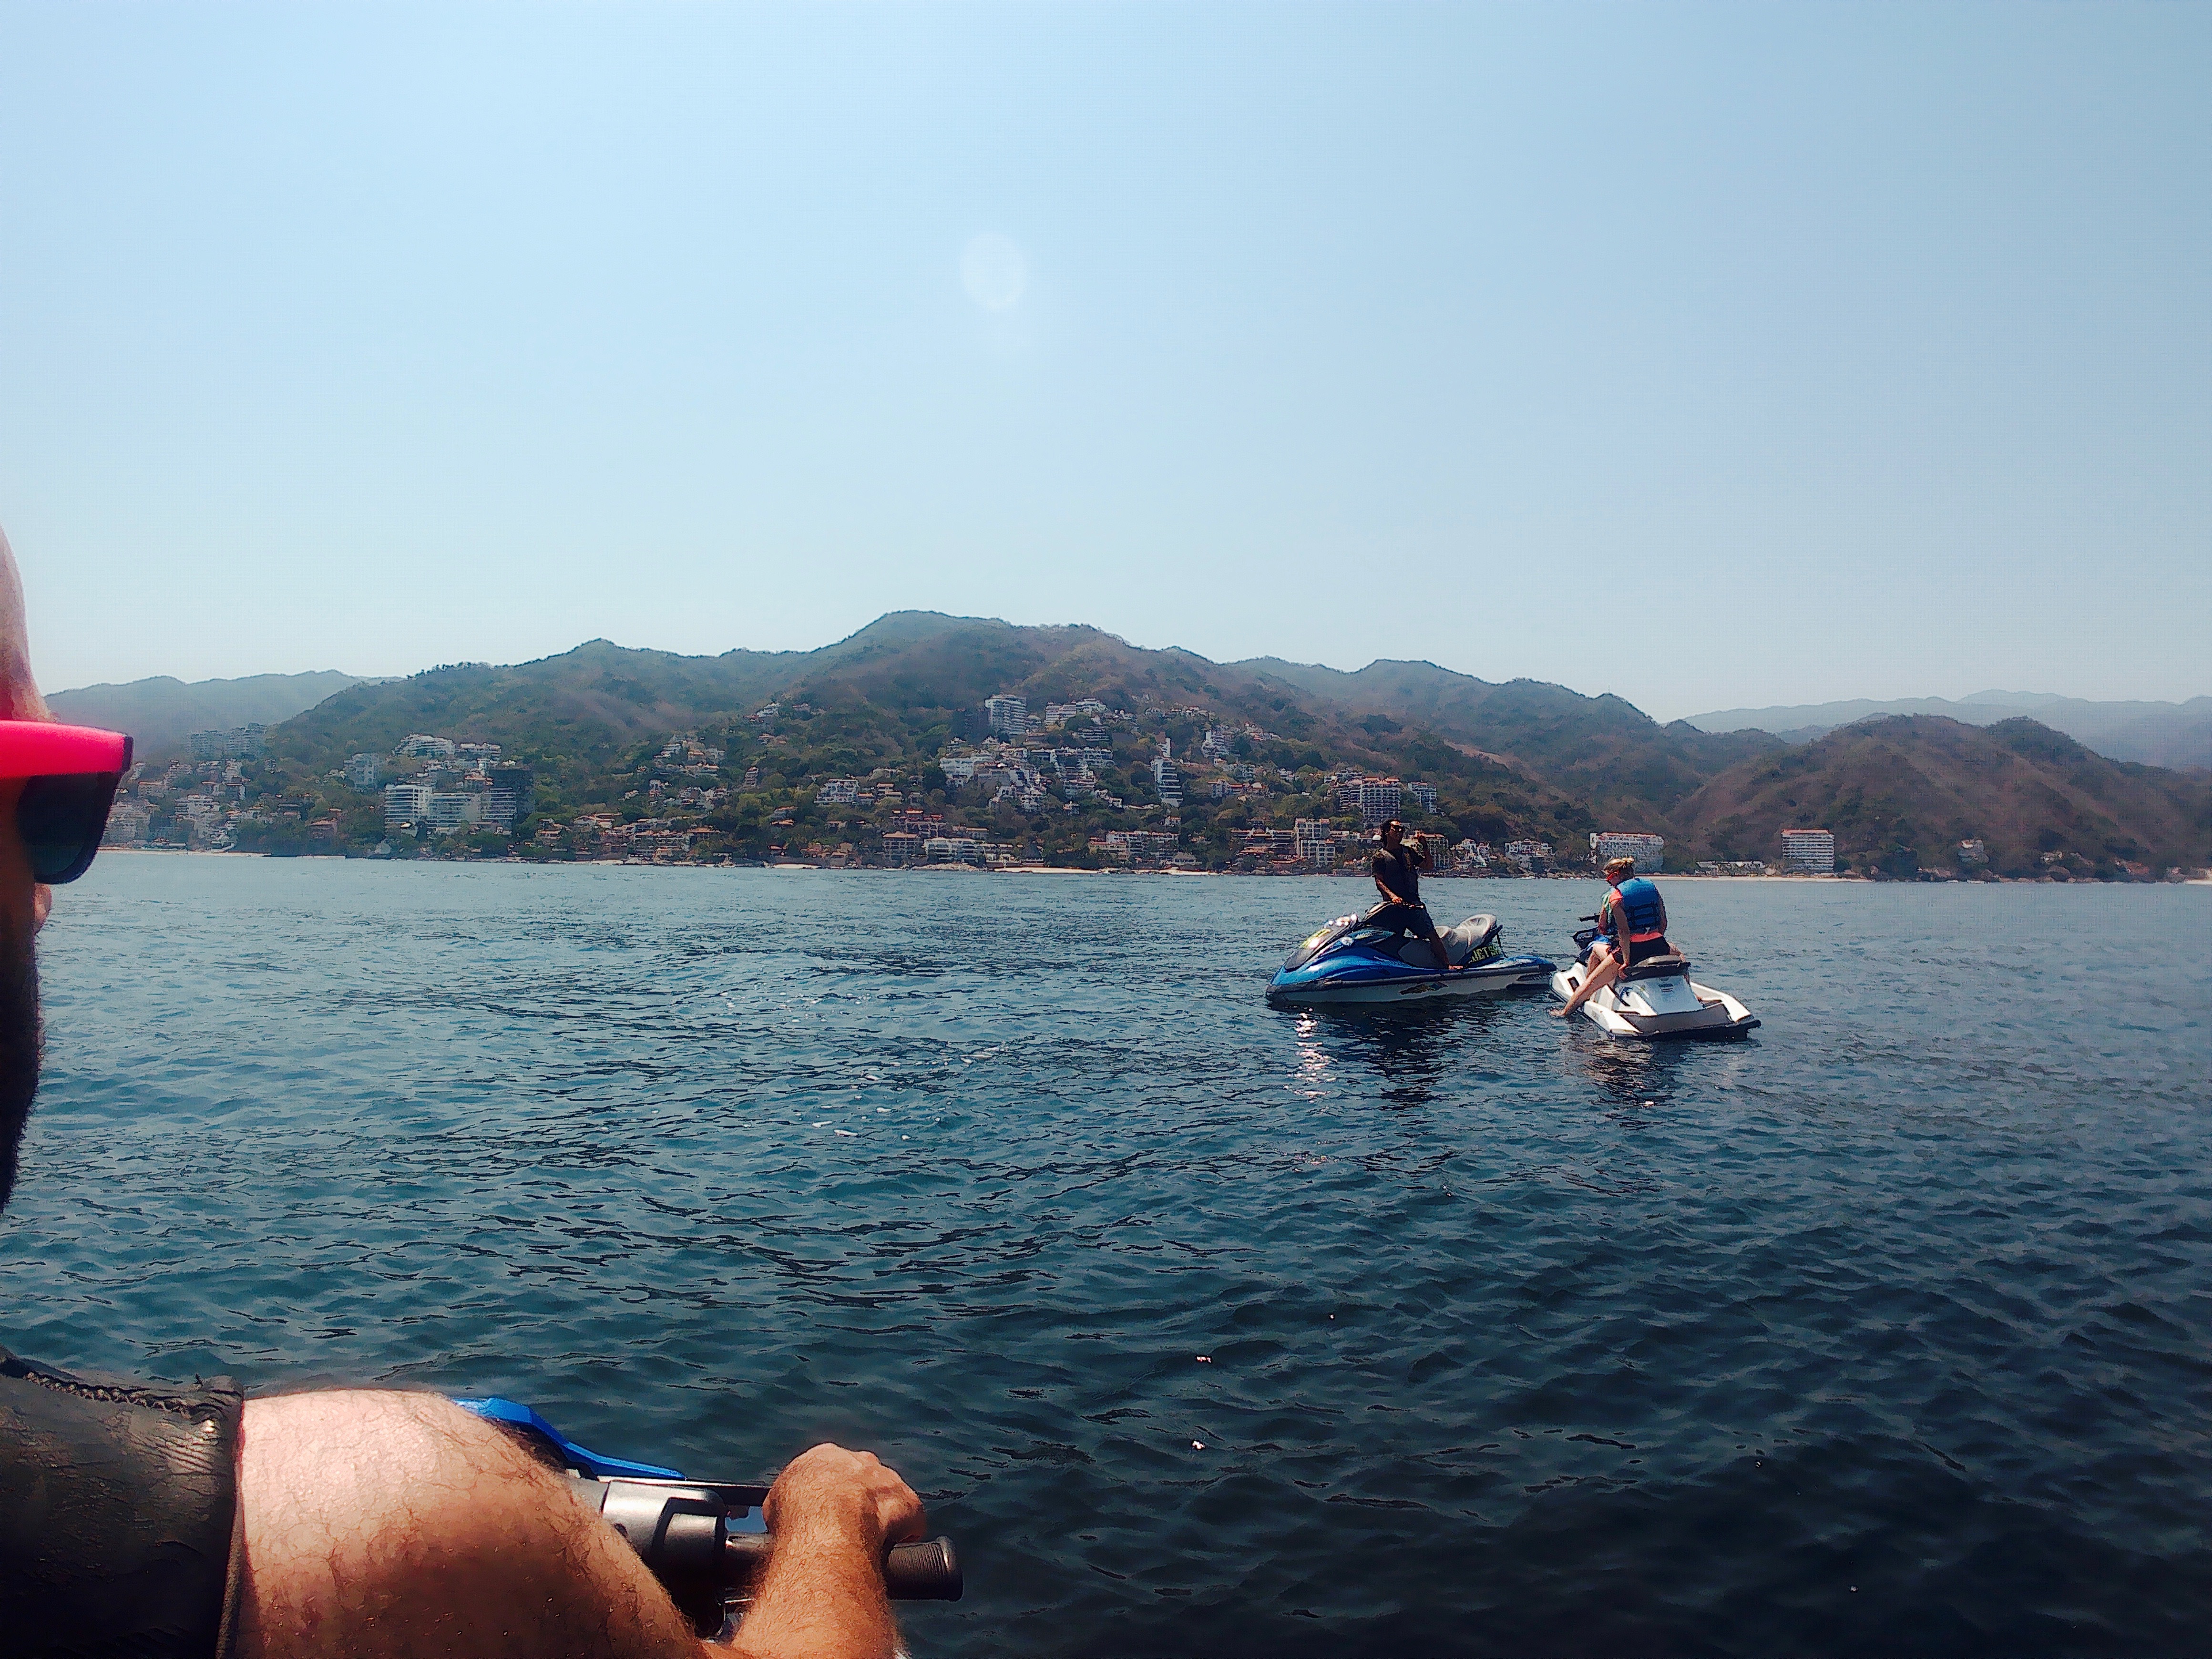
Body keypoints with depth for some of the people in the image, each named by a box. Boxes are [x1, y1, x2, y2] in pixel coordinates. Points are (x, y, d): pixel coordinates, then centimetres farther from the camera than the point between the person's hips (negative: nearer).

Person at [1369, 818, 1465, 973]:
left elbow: (1430, 866, 19)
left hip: (1414, 904, 3)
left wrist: (1425, 847, 7)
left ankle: (1447, 965, -12)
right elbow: (1379, 881, -3)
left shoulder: (1409, 852, 19)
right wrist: (1392, 896, -19)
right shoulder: (1380, 855, 6)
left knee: (1432, 935, -9)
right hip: (1392, 906, -3)